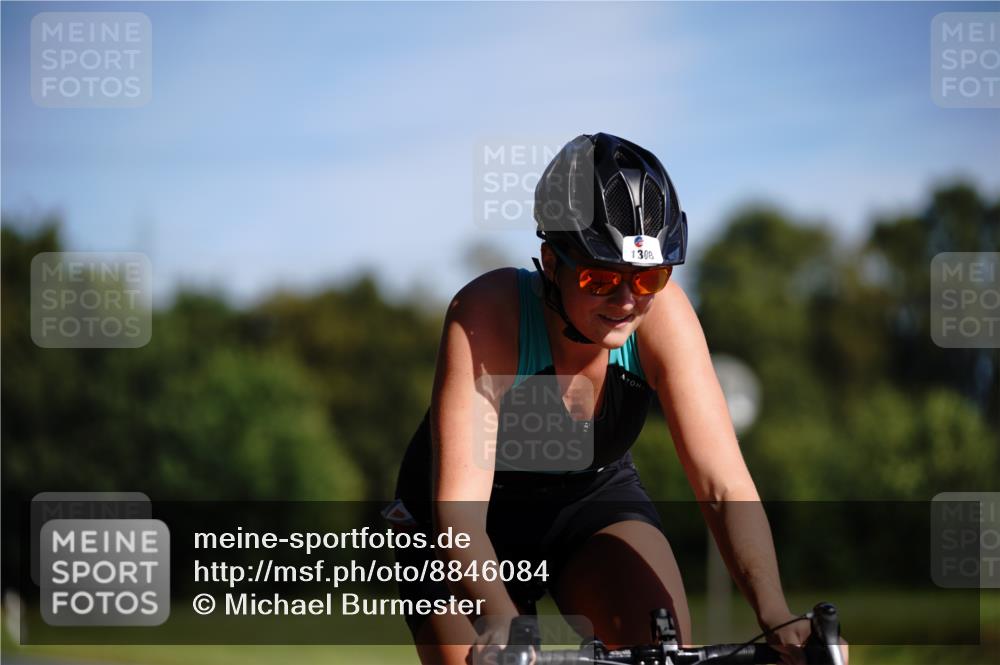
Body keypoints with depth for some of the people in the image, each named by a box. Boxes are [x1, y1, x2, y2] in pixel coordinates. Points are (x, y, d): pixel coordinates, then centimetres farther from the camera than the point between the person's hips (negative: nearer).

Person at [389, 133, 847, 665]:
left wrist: (776, 616, -44)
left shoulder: (661, 312, -25)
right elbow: (457, 507, -39)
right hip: (479, 524, -2)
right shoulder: (488, 313, -32)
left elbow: (724, 487, -28)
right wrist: (500, 621, -57)